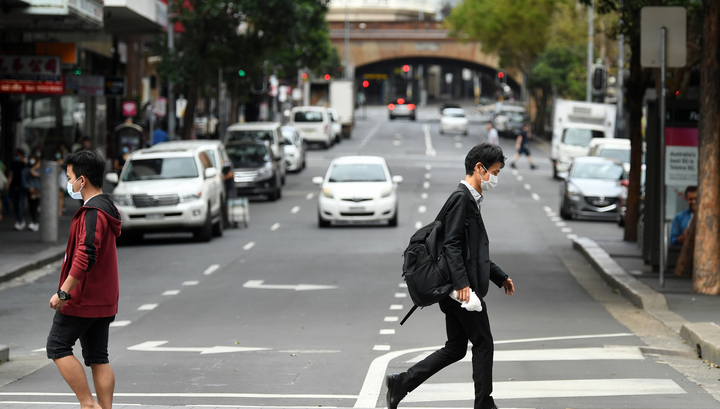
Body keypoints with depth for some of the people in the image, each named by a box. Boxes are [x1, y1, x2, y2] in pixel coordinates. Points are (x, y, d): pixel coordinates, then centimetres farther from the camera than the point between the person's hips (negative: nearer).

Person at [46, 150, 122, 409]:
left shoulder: (93, 213, -18)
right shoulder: (108, 208, 14)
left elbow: (85, 257, -26)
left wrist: (63, 292, -23)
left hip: (82, 297, -9)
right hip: (103, 300, 9)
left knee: (57, 347, 0)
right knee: (98, 358, 9)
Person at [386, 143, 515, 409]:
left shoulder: (470, 200, 19)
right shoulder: (461, 198, -13)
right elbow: (452, 245, -21)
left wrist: (500, 277, 26)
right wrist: (462, 283, -28)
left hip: (463, 289, 10)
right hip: (462, 289, -10)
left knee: (455, 349, 12)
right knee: (483, 343, 0)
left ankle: (401, 383, 12)